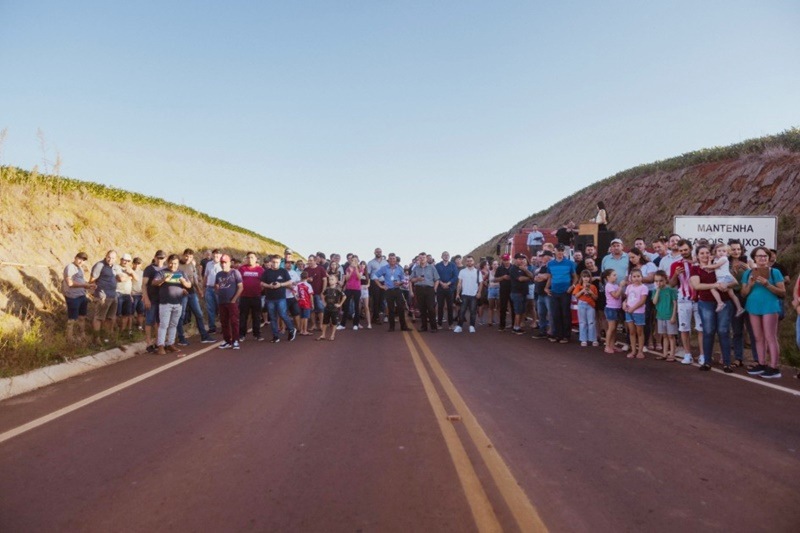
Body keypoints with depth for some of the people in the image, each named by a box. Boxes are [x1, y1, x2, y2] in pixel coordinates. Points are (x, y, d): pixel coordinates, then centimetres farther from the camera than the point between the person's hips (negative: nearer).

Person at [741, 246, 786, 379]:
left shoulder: (774, 272, -1)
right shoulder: (748, 273, 10)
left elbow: (783, 293, -5)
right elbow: (744, 293, 10)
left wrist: (767, 284, -19)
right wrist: (750, 284, -9)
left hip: (769, 307, -5)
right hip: (753, 307, 5)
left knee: (770, 337, -5)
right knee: (759, 338, 11)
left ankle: (774, 367, -2)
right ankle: (762, 364, 19)